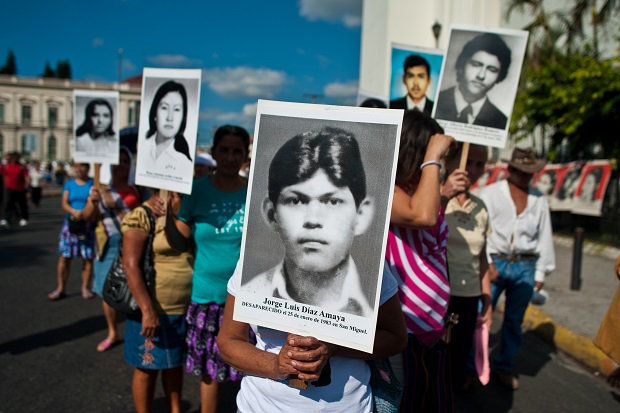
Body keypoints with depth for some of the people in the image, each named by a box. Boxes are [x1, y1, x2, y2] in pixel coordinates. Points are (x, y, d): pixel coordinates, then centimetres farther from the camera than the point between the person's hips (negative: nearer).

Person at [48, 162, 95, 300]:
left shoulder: (93, 184, 2)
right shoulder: (69, 184, 10)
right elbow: (64, 203, 1)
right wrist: (74, 212, -20)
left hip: (88, 224, -2)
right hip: (70, 223, 3)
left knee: (88, 257, 1)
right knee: (64, 256, 2)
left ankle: (85, 288, 13)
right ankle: (61, 288, 13)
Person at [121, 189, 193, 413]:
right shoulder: (140, 217, -14)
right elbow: (131, 266, -20)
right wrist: (148, 311, -24)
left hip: (184, 308, 7)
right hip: (154, 311, -7)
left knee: (175, 363, 19)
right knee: (148, 368, 9)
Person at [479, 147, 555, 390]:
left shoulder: (539, 199, 11)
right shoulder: (491, 193, -1)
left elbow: (544, 236, 13)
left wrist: (541, 272, 10)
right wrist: (487, 263, -11)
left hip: (525, 267, 4)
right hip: (495, 262, -3)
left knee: (514, 320, 12)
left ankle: (504, 367, 28)